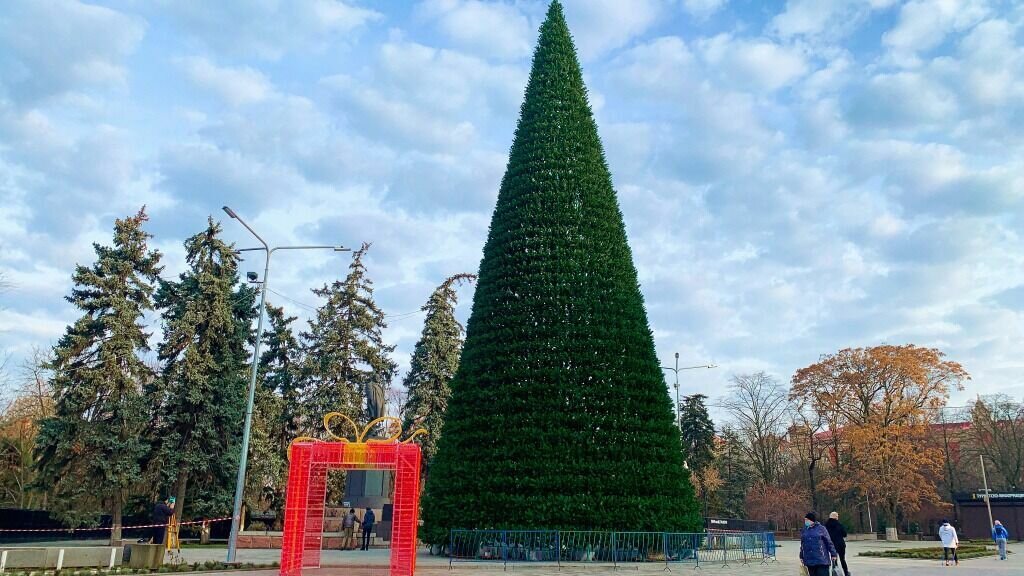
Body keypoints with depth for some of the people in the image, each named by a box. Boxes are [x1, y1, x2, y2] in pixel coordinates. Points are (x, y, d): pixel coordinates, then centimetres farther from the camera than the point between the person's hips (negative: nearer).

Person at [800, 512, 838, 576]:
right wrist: (801, 557, 20)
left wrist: (833, 554, 0)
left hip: (821, 560, -4)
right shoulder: (804, 531, 12)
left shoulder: (821, 529, -1)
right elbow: (802, 545, 19)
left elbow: (829, 542, 1)